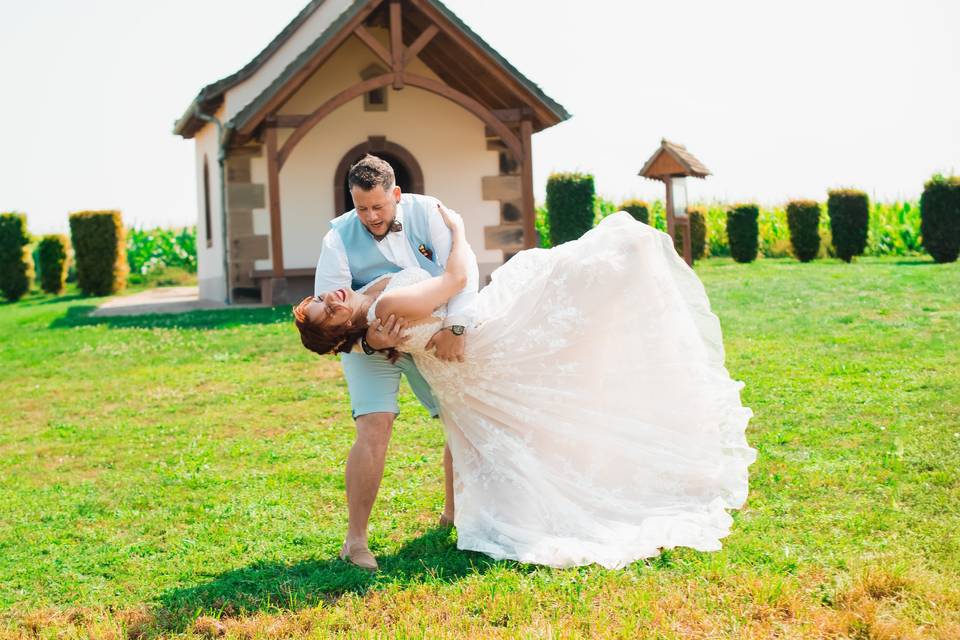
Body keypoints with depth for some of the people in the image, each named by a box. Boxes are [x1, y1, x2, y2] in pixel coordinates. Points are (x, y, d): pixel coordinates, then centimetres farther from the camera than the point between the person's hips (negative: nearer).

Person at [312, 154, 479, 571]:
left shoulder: (426, 212, -16)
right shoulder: (339, 239, -20)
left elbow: (462, 266, -25)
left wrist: (455, 326, -38)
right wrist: (367, 342, -39)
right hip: (369, 346, -3)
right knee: (374, 430, -20)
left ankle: (453, 513, 25)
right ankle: (355, 540, -11)